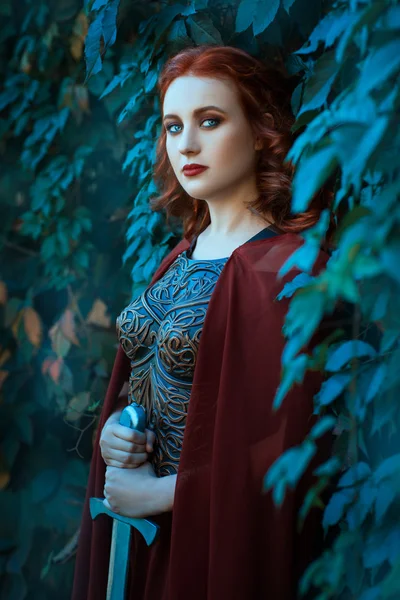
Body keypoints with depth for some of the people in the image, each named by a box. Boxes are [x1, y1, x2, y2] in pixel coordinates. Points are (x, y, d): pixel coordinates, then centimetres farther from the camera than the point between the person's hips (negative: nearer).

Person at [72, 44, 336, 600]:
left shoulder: (288, 267, -18)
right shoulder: (183, 256, 5)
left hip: (222, 540, -7)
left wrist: (156, 493, -14)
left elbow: (283, 450, -20)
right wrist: (113, 427, -5)